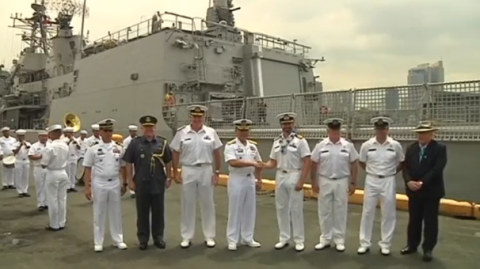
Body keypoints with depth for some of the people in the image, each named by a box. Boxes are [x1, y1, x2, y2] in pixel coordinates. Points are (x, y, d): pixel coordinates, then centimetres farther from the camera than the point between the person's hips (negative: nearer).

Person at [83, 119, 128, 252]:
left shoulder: (119, 148, 3)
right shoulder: (93, 149, -4)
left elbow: (122, 167, 8)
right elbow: (88, 169, -2)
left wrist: (124, 183, 7)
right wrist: (87, 187, -5)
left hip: (115, 183, 2)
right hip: (99, 183, -2)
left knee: (116, 213, 11)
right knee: (99, 213, 7)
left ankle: (118, 240, 21)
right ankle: (98, 242, 17)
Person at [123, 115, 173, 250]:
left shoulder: (163, 143, 2)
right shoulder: (135, 143, -2)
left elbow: (168, 162, 7)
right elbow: (129, 163, -1)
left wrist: (169, 178, 5)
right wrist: (130, 180, -4)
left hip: (158, 183, 1)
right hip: (141, 183, -1)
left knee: (158, 212, 10)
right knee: (142, 213, 9)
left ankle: (158, 237, 24)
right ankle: (143, 239, 22)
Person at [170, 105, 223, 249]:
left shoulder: (211, 132, 1)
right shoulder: (181, 132, -1)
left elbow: (217, 154, 4)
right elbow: (175, 154, 3)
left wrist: (217, 172, 0)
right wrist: (175, 173, -1)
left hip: (206, 171, 1)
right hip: (188, 171, 0)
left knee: (207, 204, 8)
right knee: (187, 204, 7)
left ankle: (209, 236, 21)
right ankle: (186, 237, 19)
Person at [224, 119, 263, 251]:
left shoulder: (253, 145, 9)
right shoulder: (230, 145, -10)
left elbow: (258, 163, 14)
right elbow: (233, 162, -24)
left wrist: (259, 179, 7)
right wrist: (251, 163, -25)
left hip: (250, 180, 6)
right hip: (236, 180, -6)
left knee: (249, 210, 11)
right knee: (235, 211, 1)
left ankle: (247, 238, 23)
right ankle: (232, 240, 11)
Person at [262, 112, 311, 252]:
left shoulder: (300, 140, -7)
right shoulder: (276, 141, 8)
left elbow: (307, 162, -11)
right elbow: (273, 163, 10)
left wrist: (301, 181, -17)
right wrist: (262, 165, -12)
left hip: (294, 177, -5)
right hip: (280, 177, 5)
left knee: (296, 209, 0)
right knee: (281, 208, 10)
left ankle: (299, 240, 13)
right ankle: (284, 239, 23)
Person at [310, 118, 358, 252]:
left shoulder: (348, 146, -2)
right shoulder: (320, 146, -3)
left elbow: (354, 165, 2)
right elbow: (314, 165, 1)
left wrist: (353, 183, 0)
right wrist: (314, 182, -1)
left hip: (341, 182, 0)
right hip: (325, 182, 1)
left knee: (340, 211, 7)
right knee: (324, 211, 8)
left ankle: (339, 240, 19)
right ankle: (325, 239, 21)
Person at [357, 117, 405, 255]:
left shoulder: (395, 145, -5)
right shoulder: (367, 145, -5)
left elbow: (402, 162, 9)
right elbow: (361, 162, 10)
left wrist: (393, 172, 6)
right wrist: (371, 171, 6)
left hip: (388, 181, 0)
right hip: (371, 181, 0)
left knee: (388, 214, 6)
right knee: (367, 212, 5)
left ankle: (385, 244, 20)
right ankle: (365, 243, 16)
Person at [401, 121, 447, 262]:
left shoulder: (440, 148, -7)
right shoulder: (411, 148, 6)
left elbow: (437, 169, -17)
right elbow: (406, 167, 2)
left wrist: (422, 182, -24)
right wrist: (409, 181, -17)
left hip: (431, 191, -4)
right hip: (414, 191, 4)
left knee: (430, 221, 5)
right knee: (413, 220, 13)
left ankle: (428, 249, 17)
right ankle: (412, 245, 26)